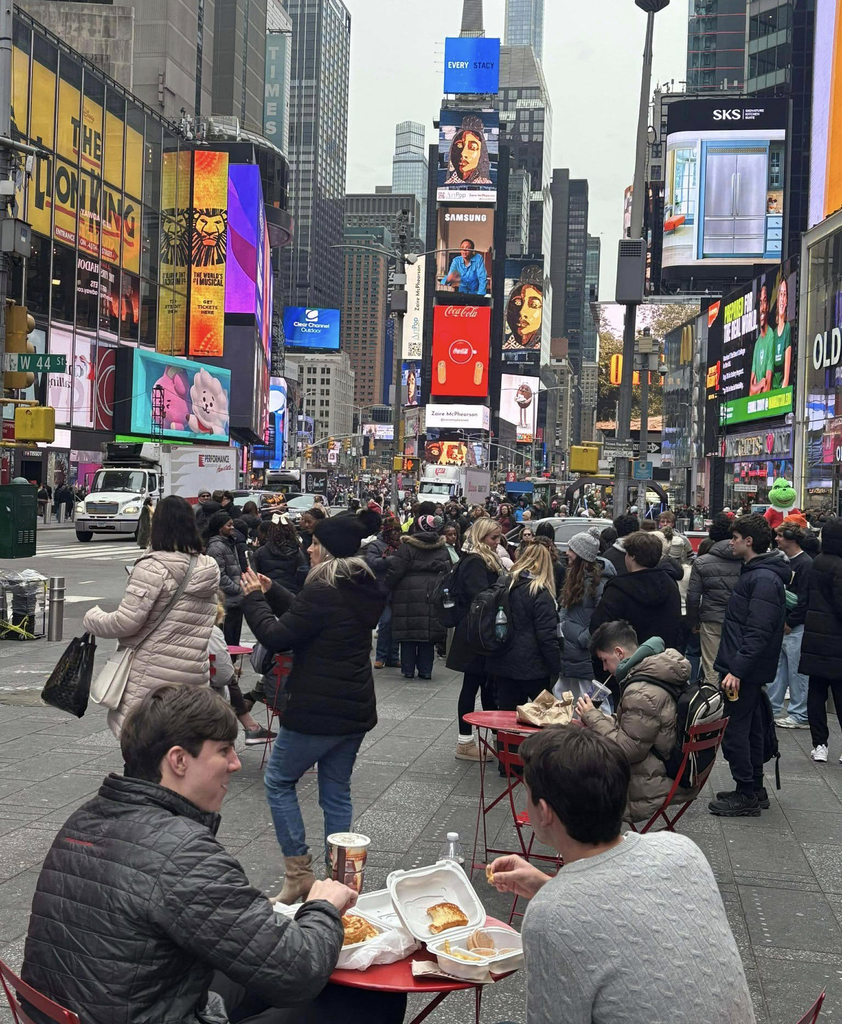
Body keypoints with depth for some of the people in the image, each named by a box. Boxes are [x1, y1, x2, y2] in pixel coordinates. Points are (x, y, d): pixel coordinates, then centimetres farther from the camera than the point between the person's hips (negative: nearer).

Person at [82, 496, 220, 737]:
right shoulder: (208, 568, 9)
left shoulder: (153, 567, -11)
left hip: (151, 679, -6)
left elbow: (126, 622, -14)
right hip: (193, 677, 7)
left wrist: (91, 617, 5)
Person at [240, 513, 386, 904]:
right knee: (337, 791, 16)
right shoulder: (364, 590, 8)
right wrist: (271, 591, 17)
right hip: (356, 708, 8)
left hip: (317, 711, -8)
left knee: (278, 781, 9)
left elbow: (276, 637, -16)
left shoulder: (323, 591, -21)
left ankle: (299, 871, 8)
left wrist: (253, 597, -2)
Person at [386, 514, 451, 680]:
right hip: (434, 597, 4)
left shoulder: (407, 547, -5)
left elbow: (395, 571, -7)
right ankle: (425, 670, 10)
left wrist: (387, 586, 5)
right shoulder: (442, 550, 10)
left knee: (408, 634, 3)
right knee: (429, 632, 8)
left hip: (408, 597, -3)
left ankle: (408, 669, 6)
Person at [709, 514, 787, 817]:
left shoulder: (764, 579, -19)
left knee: (734, 731, -5)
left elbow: (758, 632, -25)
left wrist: (737, 670, -27)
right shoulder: (754, 572, 15)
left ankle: (746, 795, 4)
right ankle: (754, 790, 27)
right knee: (750, 730, 17)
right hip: (748, 670, 11)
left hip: (745, 671, -11)